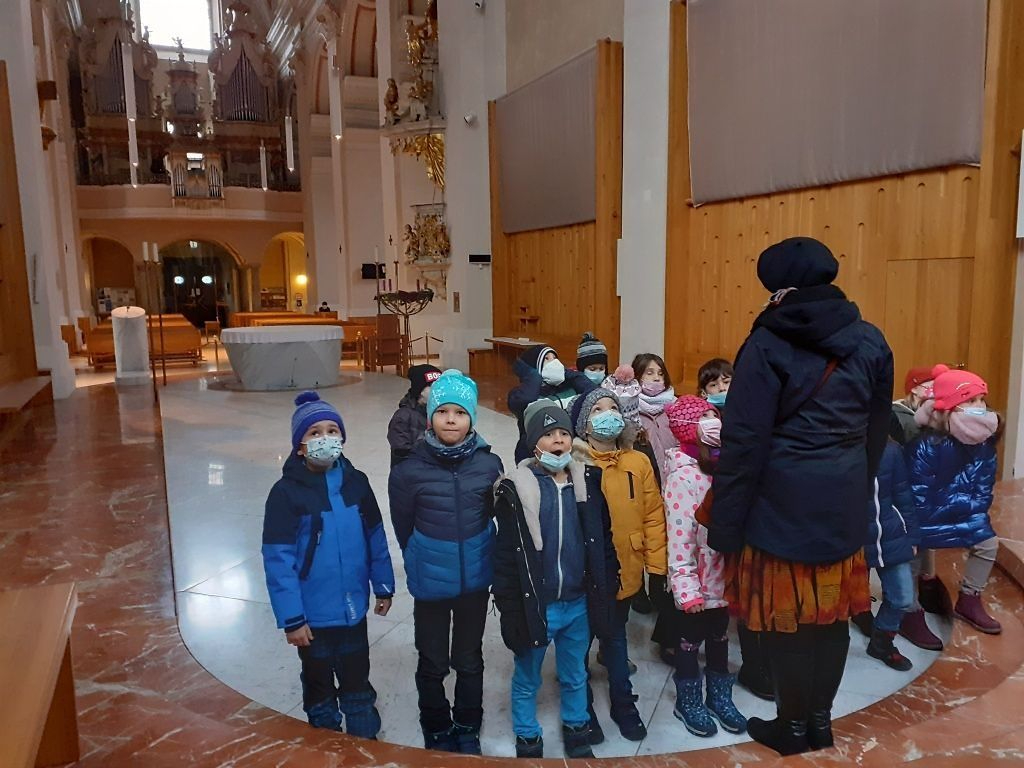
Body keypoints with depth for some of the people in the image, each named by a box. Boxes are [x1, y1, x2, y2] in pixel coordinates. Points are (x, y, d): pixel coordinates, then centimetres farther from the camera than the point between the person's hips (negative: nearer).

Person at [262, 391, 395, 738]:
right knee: (319, 685, 19)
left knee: (358, 681, 21)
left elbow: (375, 538, 4)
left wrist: (383, 587, 7)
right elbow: (278, 559, -17)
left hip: (354, 609, 3)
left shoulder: (356, 482, -5)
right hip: (314, 615, -3)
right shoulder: (287, 492, -17)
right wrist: (291, 618, -17)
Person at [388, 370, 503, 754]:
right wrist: (421, 562, 8)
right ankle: (437, 731, 41)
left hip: (476, 579, 1)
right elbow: (403, 526, -2)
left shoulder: (489, 464, -12)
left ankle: (467, 729, 42)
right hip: (430, 582, -1)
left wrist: (476, 554, 9)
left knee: (469, 660, 20)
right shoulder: (409, 470, -16)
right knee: (433, 663, 16)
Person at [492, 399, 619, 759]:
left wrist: (607, 592, 3)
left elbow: (603, 542, 4)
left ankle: (576, 733, 45)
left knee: (575, 677, 23)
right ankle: (528, 742, 38)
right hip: (535, 606, -3)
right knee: (527, 681, 16)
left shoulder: (588, 481, -3)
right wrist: (510, 611, -11)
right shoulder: (515, 489, -13)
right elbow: (505, 556, -10)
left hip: (579, 604, 3)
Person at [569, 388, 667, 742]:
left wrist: (656, 565, 1)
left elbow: (653, 515, 1)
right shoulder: (573, 463, -11)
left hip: (625, 572, 3)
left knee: (616, 638, 23)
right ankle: (582, 709, 34)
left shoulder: (639, 462, -1)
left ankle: (622, 703, 41)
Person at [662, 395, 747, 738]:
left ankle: (719, 696, 40)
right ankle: (688, 702, 32)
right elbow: (679, 537, -22)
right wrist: (687, 588, -22)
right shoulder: (683, 475, -20)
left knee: (720, 638, 22)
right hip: (695, 580, -6)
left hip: (722, 575, 6)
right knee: (689, 642, 13)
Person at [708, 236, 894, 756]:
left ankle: (793, 727, 25)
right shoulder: (871, 342, 4)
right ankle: (820, 721, 32)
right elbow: (877, 432, 11)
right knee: (832, 611, 16)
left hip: (784, 497, -5)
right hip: (844, 498, 5)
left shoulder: (769, 344, -12)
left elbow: (744, 441, -14)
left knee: (786, 613, 9)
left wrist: (725, 521, -8)